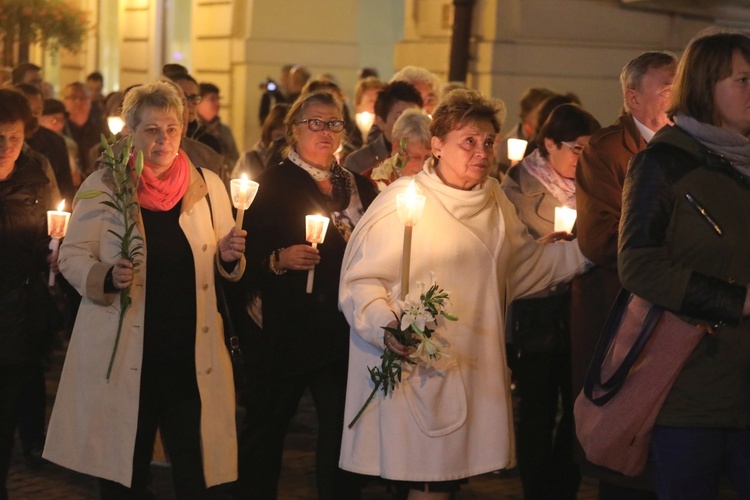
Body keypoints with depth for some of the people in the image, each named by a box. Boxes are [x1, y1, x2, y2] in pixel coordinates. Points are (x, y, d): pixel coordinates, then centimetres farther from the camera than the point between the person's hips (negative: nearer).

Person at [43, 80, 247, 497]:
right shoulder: (103, 186, 2)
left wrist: (230, 256, -8)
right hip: (124, 354, -1)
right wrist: (107, 276, -17)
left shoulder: (208, 186, 9)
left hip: (191, 353, 2)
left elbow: (225, 267, 15)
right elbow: (72, 256, 3)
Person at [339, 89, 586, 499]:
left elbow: (525, 265, 19)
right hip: (415, 370, -6)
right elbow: (360, 279, -10)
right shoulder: (402, 201, -9)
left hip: (476, 370, 6)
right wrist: (387, 326, -27)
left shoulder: (495, 200, 11)